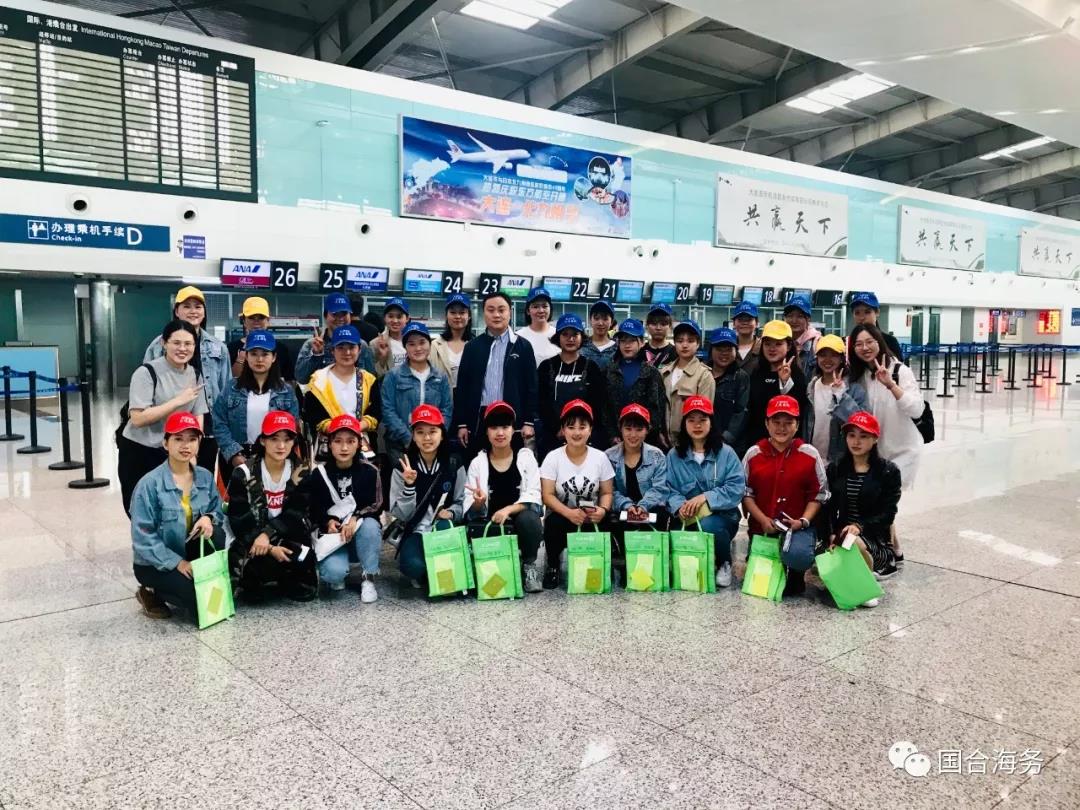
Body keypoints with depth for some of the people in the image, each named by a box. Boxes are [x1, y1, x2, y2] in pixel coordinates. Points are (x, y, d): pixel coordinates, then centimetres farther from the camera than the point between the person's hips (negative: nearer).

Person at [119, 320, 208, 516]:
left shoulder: (195, 376, 4)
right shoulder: (147, 372, -14)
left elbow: (198, 417, 6)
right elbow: (138, 418, -23)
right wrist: (178, 401, -21)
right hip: (138, 453, -4)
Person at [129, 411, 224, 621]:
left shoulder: (205, 476, -2)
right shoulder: (150, 484, -17)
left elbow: (217, 510, 4)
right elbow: (143, 537, -18)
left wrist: (208, 518, -21)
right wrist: (177, 563, -22)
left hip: (191, 553, 5)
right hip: (156, 563, -4)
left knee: (215, 535, -27)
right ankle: (153, 594, 6)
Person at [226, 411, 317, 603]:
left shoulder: (301, 472, -1)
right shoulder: (244, 473, -7)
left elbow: (294, 515, -8)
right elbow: (239, 522, -11)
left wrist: (268, 534, -26)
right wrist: (270, 549, -23)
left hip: (288, 538, 2)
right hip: (252, 541, -1)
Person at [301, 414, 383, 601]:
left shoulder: (369, 471, -7)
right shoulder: (319, 474, -4)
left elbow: (376, 507, -7)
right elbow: (310, 510, 3)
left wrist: (355, 519, -25)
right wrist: (328, 523, -16)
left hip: (362, 535, 1)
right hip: (332, 535, 0)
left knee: (370, 525, -35)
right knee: (333, 572, -31)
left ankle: (368, 579, -14)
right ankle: (337, 576, 11)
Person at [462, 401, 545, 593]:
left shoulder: (526, 456, 1)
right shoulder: (477, 463, 2)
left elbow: (533, 497, -7)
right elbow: (470, 510, -2)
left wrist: (508, 509, -22)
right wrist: (478, 503, -25)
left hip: (523, 522, -1)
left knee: (527, 518, -34)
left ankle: (530, 565, -6)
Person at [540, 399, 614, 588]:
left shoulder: (600, 457, 0)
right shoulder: (553, 457, -5)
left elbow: (607, 492, 3)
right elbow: (548, 495, -10)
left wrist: (603, 510, -20)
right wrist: (569, 513, -26)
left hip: (591, 518, 2)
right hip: (563, 516, -1)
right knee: (554, 523, -35)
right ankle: (553, 567, -6)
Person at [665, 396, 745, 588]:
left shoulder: (726, 453, -1)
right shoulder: (674, 455, 6)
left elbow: (737, 488, -10)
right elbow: (670, 490, -1)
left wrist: (705, 497, -22)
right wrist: (679, 506, -23)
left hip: (722, 516, -1)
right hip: (689, 519, 1)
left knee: (708, 525, -36)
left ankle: (724, 564, -4)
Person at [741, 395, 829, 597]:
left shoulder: (810, 455, -3)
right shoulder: (753, 454, 0)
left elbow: (818, 494, -1)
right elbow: (746, 493, 1)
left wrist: (803, 521, -14)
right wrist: (763, 519, -12)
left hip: (797, 529, -1)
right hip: (762, 527, 1)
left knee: (793, 586, -11)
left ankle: (793, 580, 25)